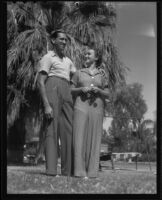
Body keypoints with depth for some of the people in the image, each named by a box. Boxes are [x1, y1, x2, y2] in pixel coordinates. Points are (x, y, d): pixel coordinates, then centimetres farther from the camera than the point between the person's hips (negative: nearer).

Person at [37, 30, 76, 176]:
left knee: (68, 130, 1)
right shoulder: (48, 57, 6)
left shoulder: (68, 61, 27)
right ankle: (51, 170, -11)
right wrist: (46, 105, -16)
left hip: (67, 93, 7)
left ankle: (68, 170, 5)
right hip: (53, 89, -7)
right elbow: (40, 82, -5)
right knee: (52, 129, -11)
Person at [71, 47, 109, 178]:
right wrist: (81, 89, -8)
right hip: (81, 106, 0)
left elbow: (107, 95, 10)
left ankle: (91, 171, -2)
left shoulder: (102, 75, 13)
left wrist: (98, 90, -11)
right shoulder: (79, 73, 14)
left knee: (93, 138, -5)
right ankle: (80, 171, -9)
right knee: (80, 137, -10)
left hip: (96, 108, 0)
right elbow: (71, 91, 12)